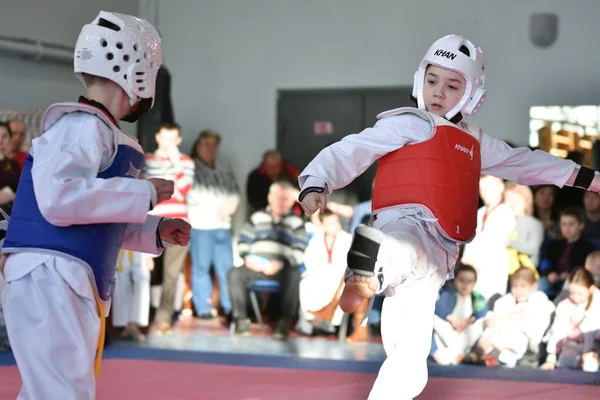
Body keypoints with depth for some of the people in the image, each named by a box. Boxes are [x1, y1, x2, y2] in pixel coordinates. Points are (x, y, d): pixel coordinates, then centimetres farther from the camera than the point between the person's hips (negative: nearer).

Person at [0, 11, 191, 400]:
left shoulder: (101, 133, 18)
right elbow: (59, 197, -27)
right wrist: (143, 194, -19)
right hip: (49, 283, -10)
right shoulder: (83, 126, -12)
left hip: (69, 289, 10)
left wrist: (155, 231, 14)